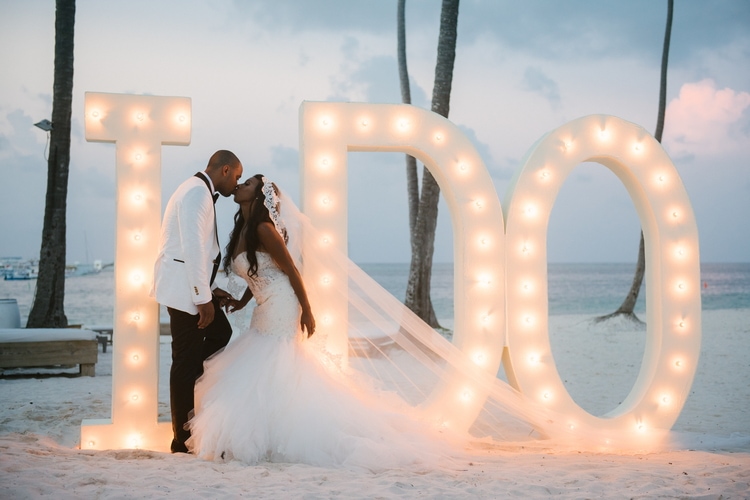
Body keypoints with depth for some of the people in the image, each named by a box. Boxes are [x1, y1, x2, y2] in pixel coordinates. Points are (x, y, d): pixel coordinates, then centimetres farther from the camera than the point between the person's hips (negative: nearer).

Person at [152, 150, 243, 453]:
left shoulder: (201, 192, 17)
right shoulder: (197, 193, -16)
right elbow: (192, 248, -23)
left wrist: (210, 290, 15)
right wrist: (203, 298, -22)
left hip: (193, 285, 10)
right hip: (184, 287, -10)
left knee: (220, 332, 16)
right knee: (187, 358, -4)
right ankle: (182, 440, 5)